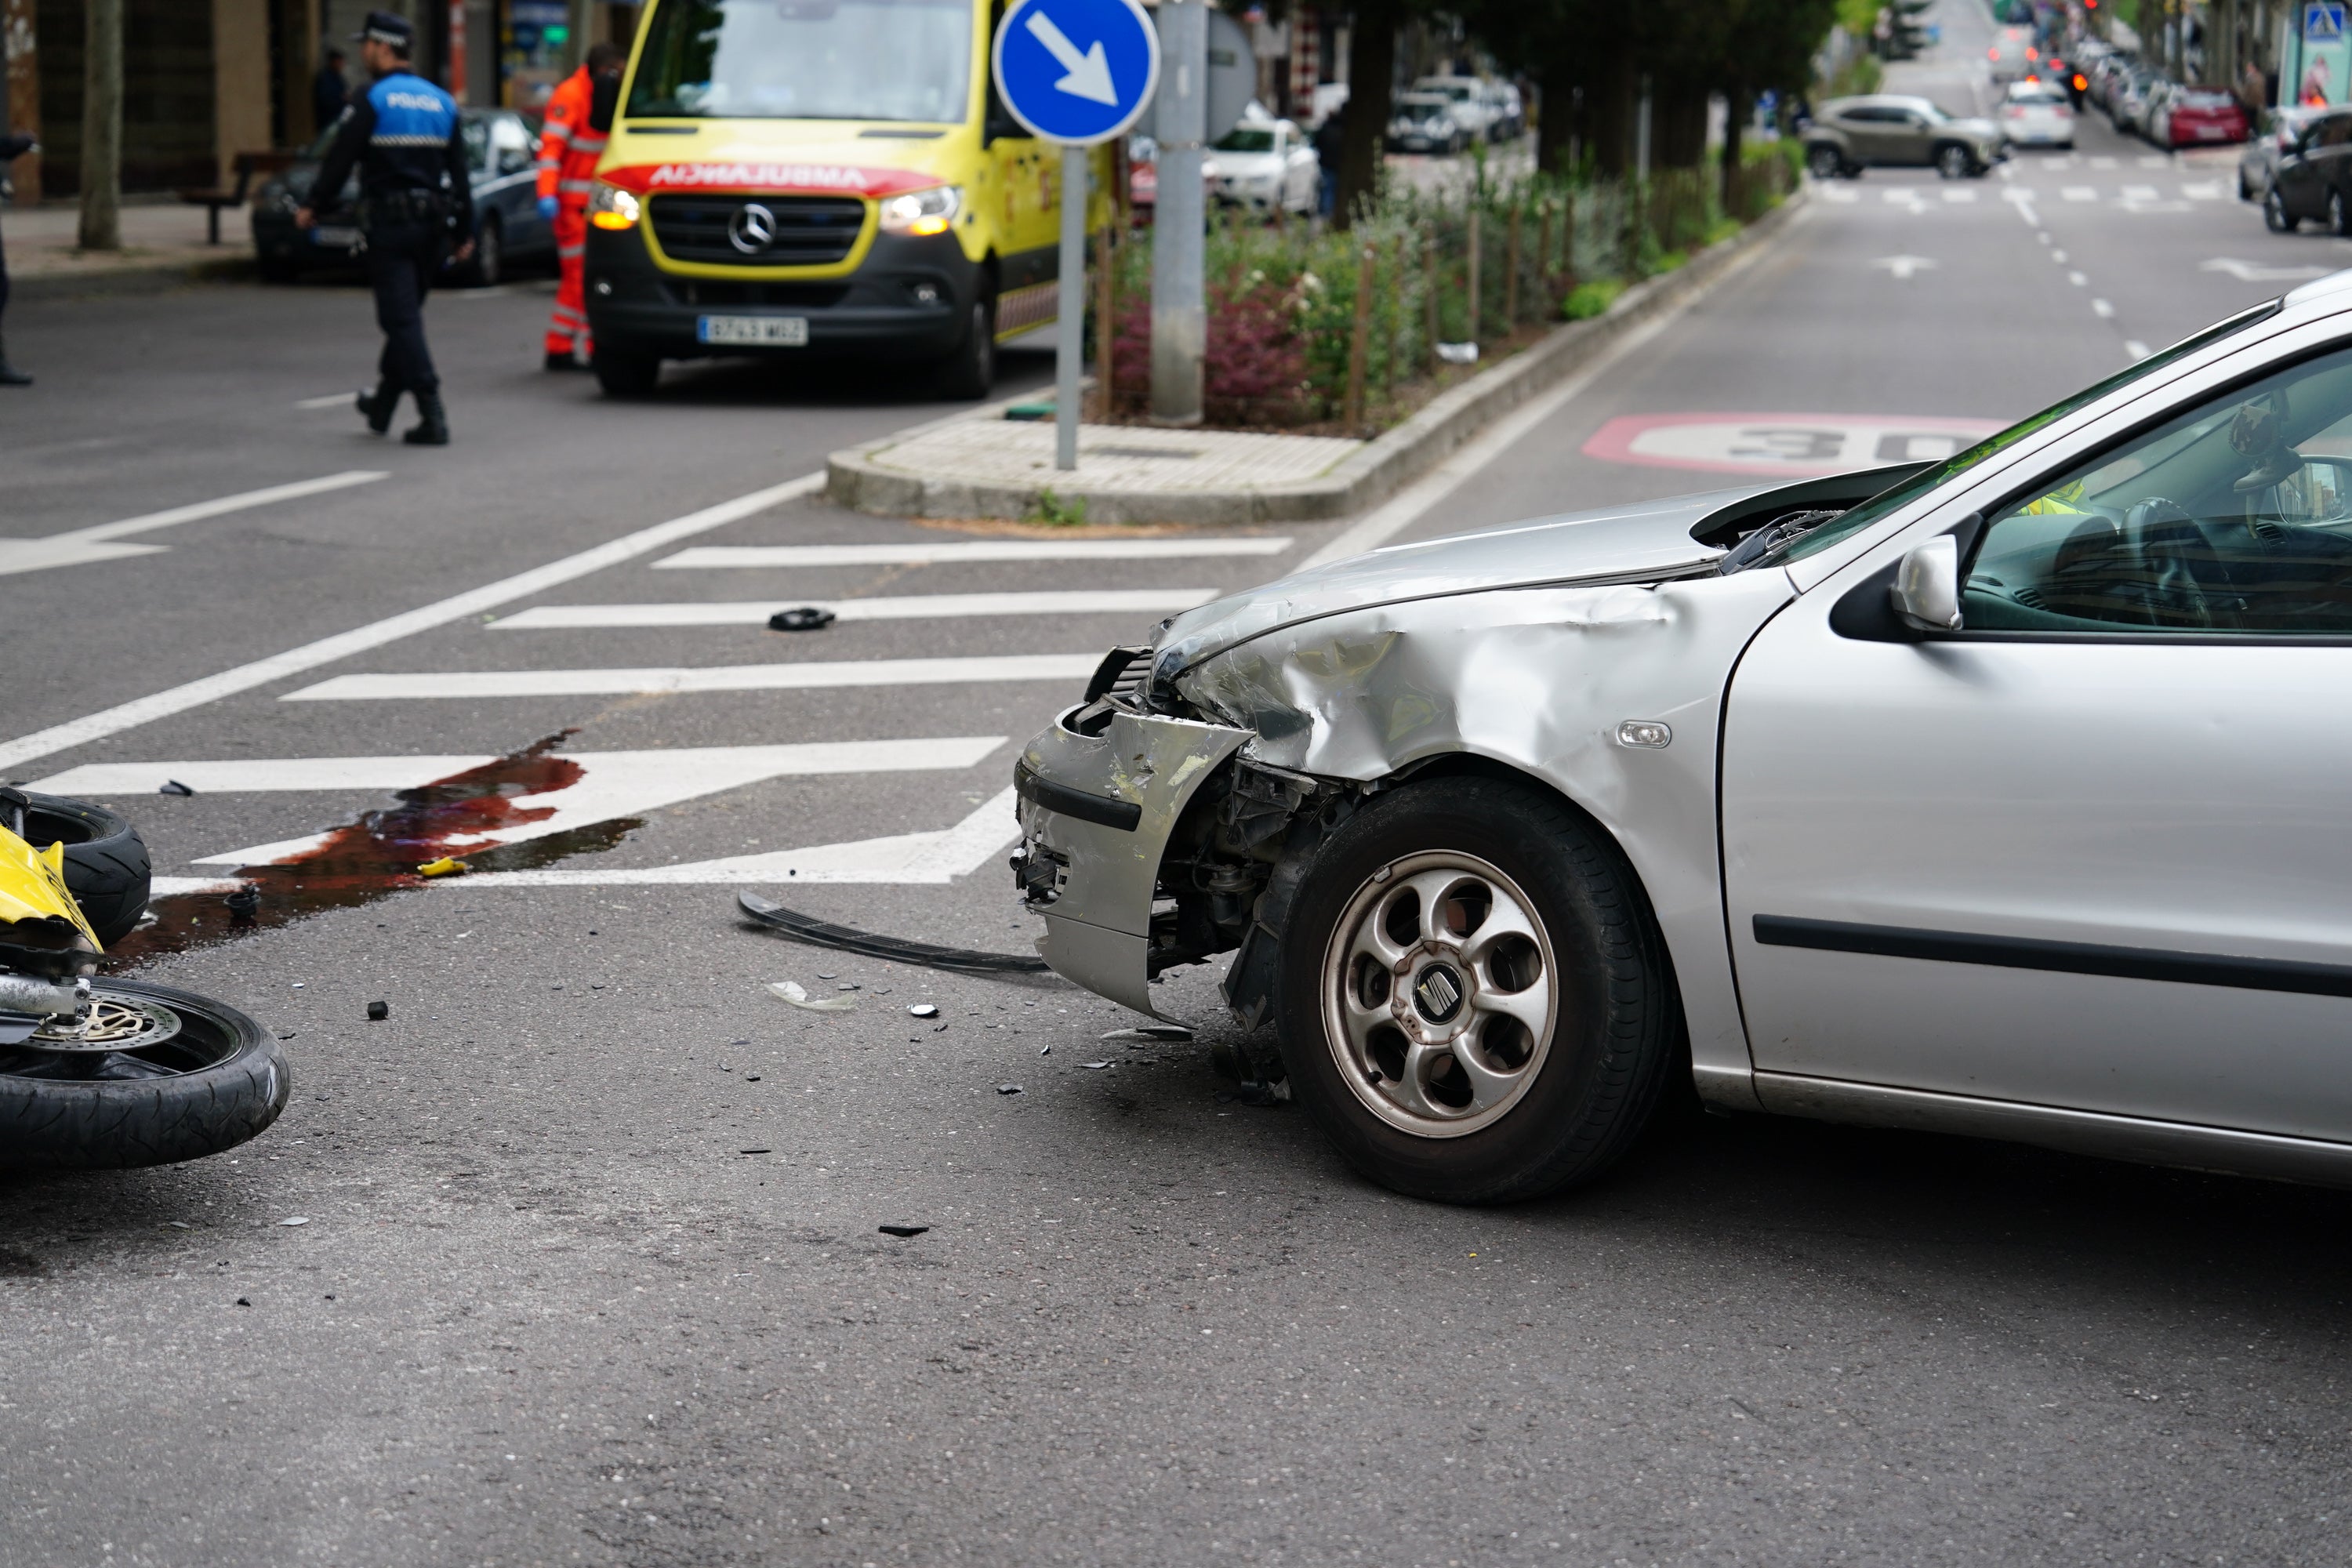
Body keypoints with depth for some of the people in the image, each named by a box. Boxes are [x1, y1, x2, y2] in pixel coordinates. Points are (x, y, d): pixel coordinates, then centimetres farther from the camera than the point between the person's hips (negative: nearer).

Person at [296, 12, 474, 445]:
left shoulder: (371, 101, -8)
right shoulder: (441, 102, 10)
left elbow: (339, 161, -6)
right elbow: (459, 173, 12)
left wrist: (312, 206, 7)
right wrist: (465, 231, 16)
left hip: (388, 227, -6)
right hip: (431, 228, 6)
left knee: (402, 320, -6)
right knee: (405, 315, 19)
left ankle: (433, 417, -15)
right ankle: (383, 405, 31)